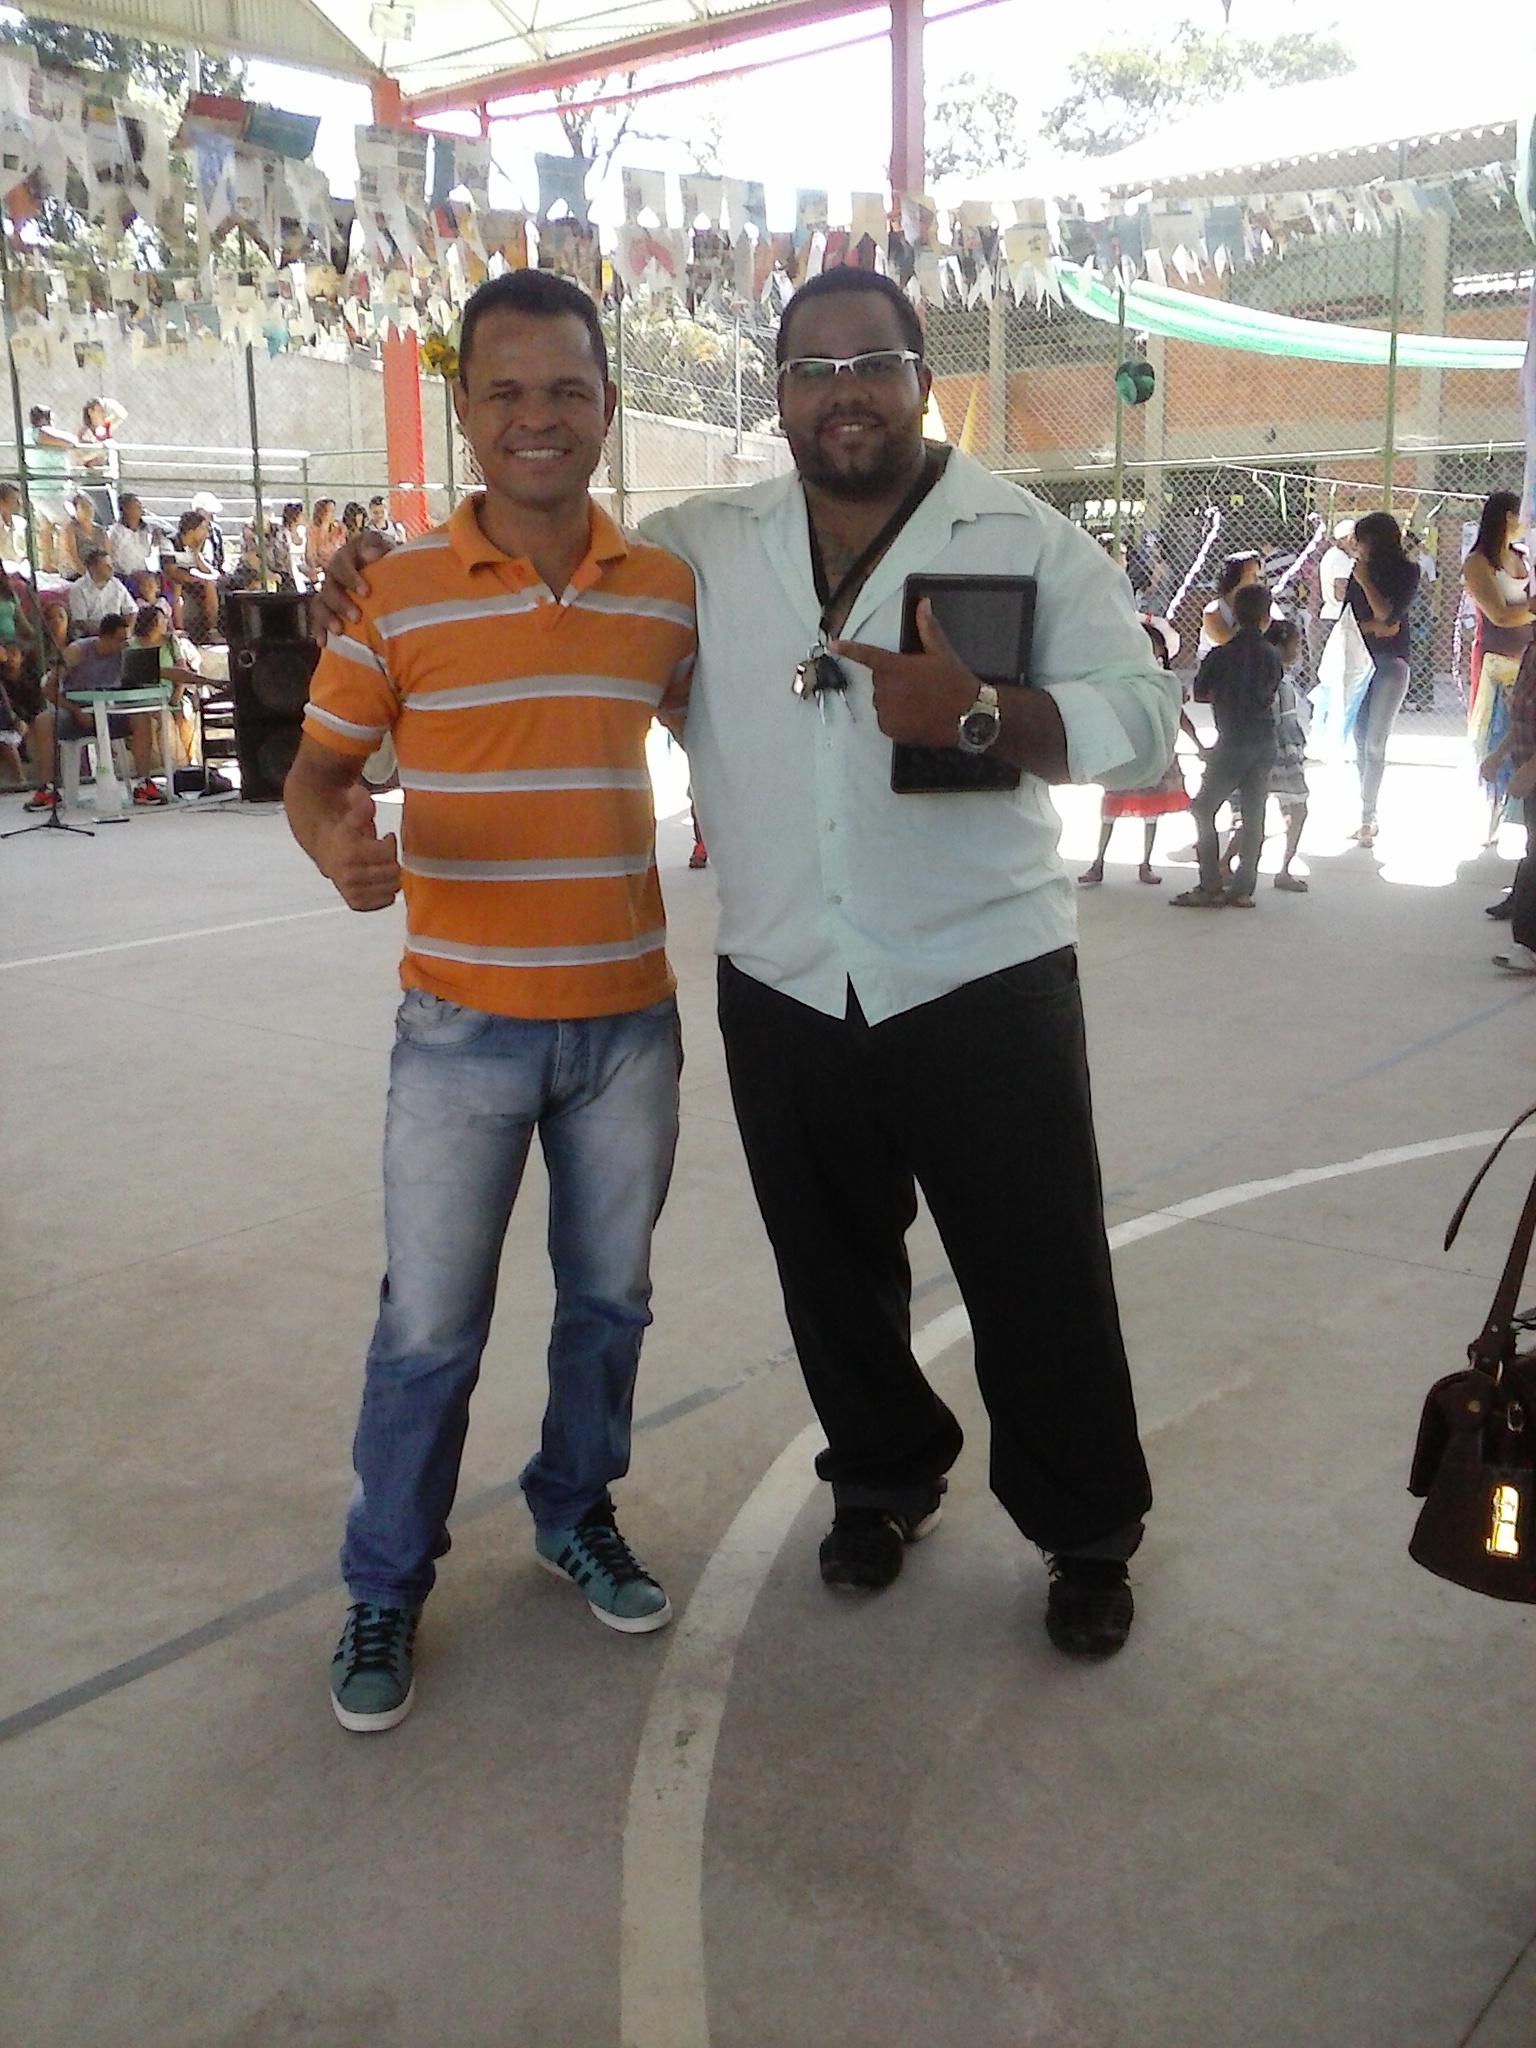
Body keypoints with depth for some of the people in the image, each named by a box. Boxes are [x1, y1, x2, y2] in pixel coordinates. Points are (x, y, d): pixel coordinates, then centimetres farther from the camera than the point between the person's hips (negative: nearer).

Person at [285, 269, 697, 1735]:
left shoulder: (667, 590, 2)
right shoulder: (398, 594, -6)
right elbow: (317, 767, -1)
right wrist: (333, 843, -23)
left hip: (628, 1017, 3)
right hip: (462, 1023, -3)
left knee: (608, 1298, 17)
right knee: (428, 1328, 4)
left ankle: (577, 1516, 41)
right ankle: (385, 1587, 25)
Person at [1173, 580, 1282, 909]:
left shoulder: (1220, 655, -9)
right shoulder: (1272, 656, 2)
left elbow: (1199, 694, 1)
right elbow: (1270, 694, 11)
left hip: (1232, 743, -5)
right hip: (1265, 743, 5)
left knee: (1204, 810, 4)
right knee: (1254, 816, 9)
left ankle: (1211, 888, -2)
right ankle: (1243, 890, 10)